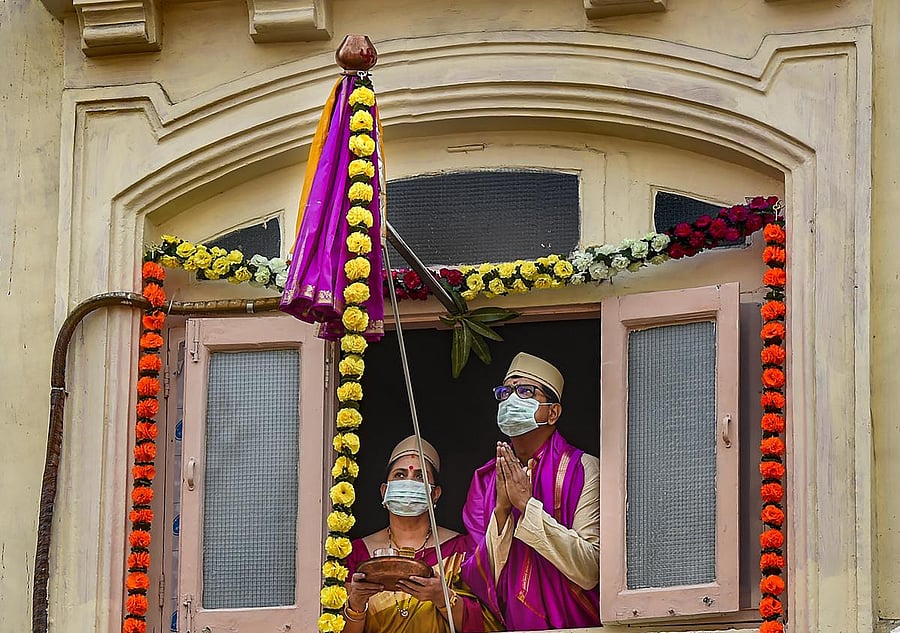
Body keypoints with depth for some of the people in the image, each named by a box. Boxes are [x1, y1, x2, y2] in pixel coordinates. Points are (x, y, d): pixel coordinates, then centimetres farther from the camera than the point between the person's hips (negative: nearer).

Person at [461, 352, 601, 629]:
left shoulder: (582, 469, 1)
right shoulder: (485, 479, 10)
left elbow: (589, 571, -10)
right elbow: (477, 582, 3)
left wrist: (527, 504, -11)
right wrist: (502, 509, -8)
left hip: (571, 624, -2)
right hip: (510, 626, 2)